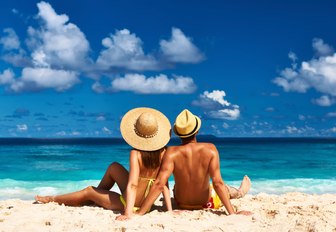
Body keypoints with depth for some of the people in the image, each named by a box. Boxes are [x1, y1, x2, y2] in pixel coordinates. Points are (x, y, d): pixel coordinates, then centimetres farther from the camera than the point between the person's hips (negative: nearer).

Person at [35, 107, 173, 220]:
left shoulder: (136, 154, -24)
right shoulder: (163, 152, -11)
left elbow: (131, 185, -30)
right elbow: (164, 183, -11)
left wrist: (128, 213, -32)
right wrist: (169, 210, -9)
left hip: (132, 203, -5)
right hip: (148, 200, 6)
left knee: (89, 191, 17)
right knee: (113, 167, 20)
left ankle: (53, 199, 40)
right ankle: (99, 195, 41)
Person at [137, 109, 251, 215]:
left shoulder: (172, 152, -26)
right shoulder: (210, 149, -25)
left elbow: (159, 184, -32)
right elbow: (218, 183, -27)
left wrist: (139, 213, -29)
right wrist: (232, 213, -22)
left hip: (181, 204, 1)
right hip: (206, 203, -1)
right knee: (224, 189, 32)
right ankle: (239, 192, 65)